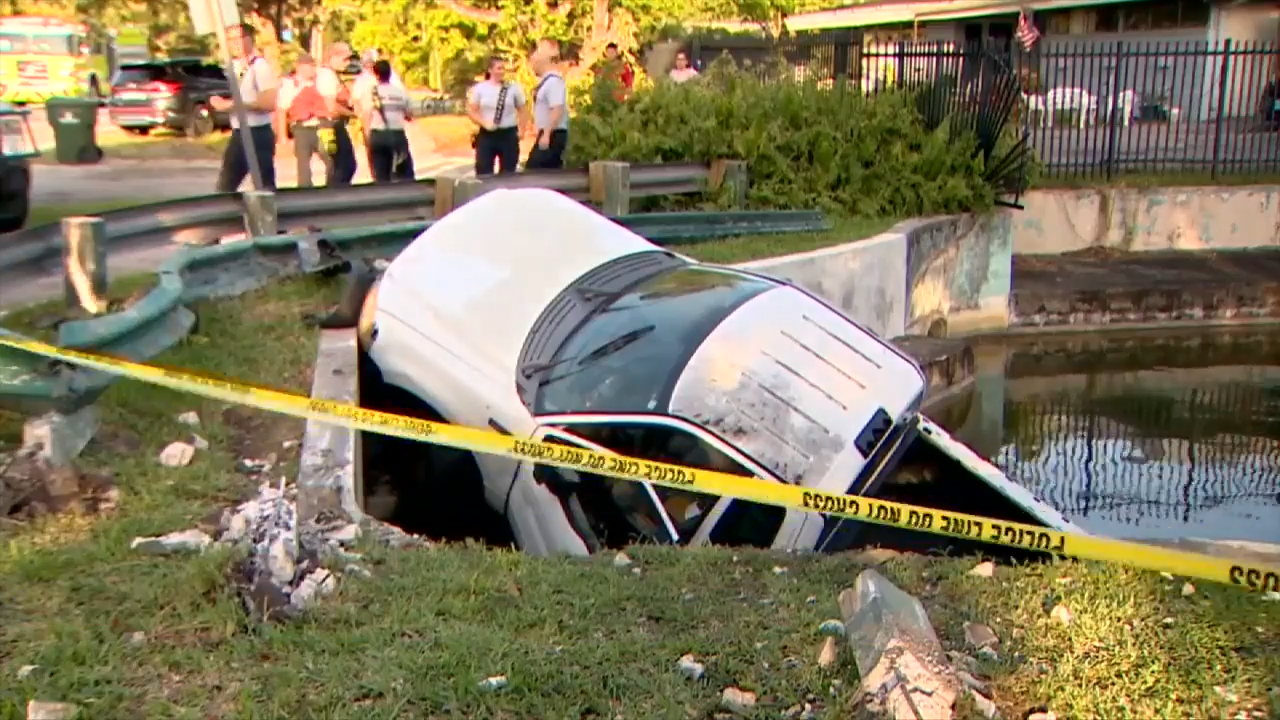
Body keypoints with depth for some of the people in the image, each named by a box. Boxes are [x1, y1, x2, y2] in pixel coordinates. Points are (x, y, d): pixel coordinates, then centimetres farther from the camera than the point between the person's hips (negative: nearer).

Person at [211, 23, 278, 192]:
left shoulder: (260, 66, -13)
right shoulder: (235, 66, 12)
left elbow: (269, 103, -22)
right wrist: (224, 104, 0)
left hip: (258, 134, -9)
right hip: (239, 135, 9)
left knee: (265, 188, -1)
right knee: (225, 186, 11)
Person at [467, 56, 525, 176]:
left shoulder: (514, 88, 1)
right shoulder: (480, 88, 1)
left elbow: (522, 110, 8)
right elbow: (471, 111, 3)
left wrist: (521, 130, -3)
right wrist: (484, 123, -12)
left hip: (509, 134, 0)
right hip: (486, 135, 0)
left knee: (508, 173, 6)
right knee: (483, 173, -1)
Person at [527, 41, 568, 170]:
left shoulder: (553, 81, -17)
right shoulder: (546, 81, 14)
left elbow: (557, 110, -25)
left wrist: (546, 135, -27)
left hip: (553, 135, -10)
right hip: (547, 134, 10)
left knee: (532, 170, -12)